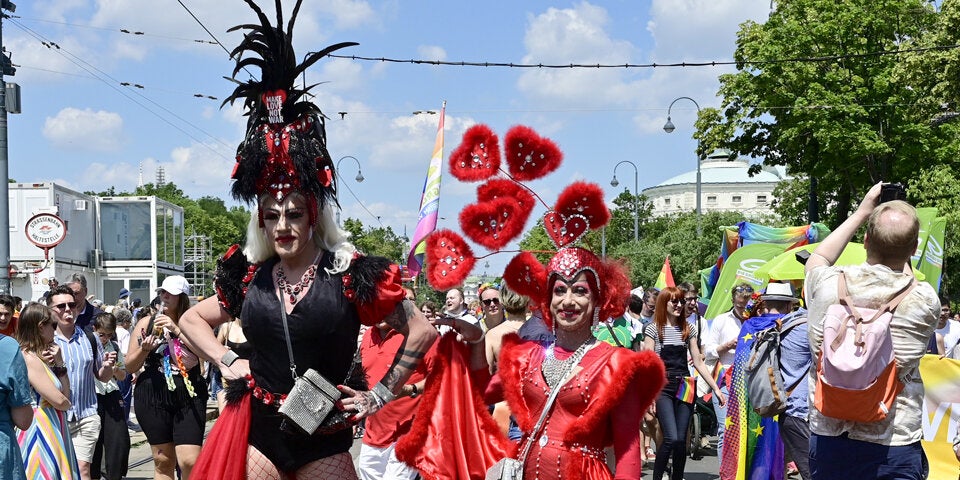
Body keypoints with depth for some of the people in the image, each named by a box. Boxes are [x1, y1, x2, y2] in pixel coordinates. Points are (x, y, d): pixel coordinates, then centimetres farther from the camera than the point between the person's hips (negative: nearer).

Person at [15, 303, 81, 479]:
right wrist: (67, 404, 3)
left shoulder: (40, 357, 12)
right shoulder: (29, 358, -16)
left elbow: (66, 394, 11)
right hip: (41, 429, -9)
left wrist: (59, 363, 2)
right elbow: (59, 401, -20)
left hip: (53, 429, 9)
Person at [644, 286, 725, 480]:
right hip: (662, 387, -4)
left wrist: (716, 389, 7)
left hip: (684, 387, 4)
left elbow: (698, 362, 12)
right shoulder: (654, 329, -1)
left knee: (681, 440, 0)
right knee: (671, 438, -15)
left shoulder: (689, 328, 11)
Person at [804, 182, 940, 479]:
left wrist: (861, 213, 22)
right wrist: (903, 257, 22)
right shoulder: (924, 300, -12)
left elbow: (817, 258, 17)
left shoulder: (828, 285, -8)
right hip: (893, 446, -2)